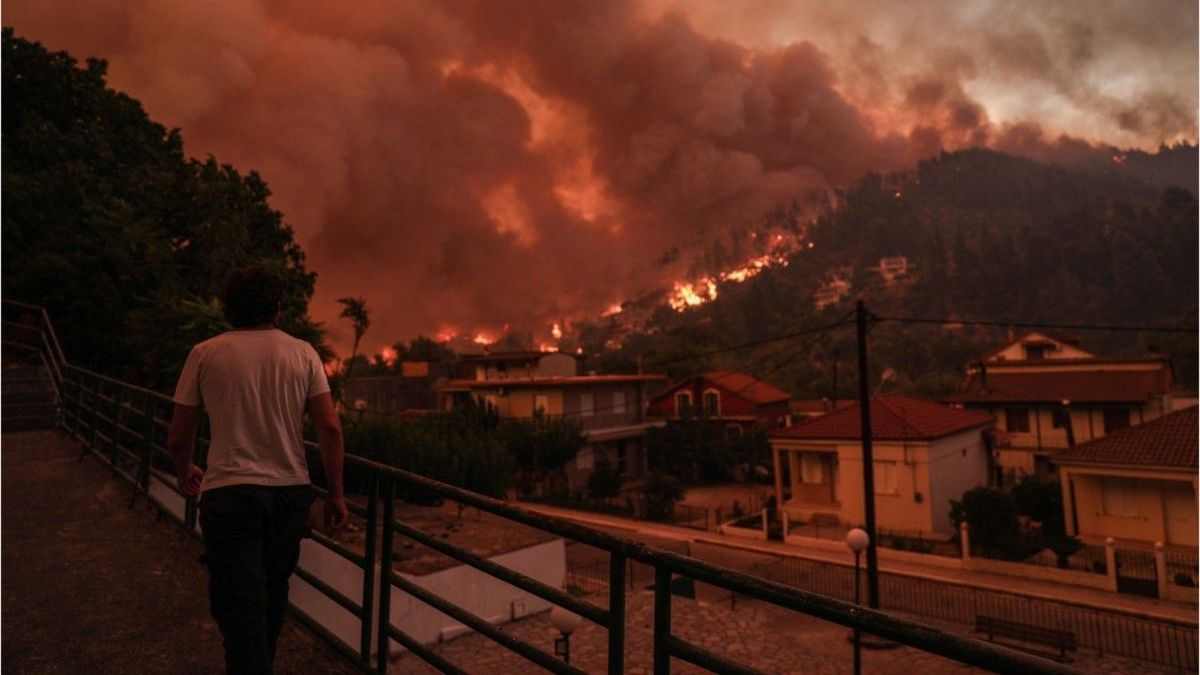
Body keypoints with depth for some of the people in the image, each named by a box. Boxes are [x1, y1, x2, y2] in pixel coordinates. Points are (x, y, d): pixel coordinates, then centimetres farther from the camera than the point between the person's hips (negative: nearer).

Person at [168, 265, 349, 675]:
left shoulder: (205, 354, -1)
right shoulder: (302, 353, 0)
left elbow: (178, 437, 3)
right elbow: (330, 428, -7)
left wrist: (184, 473, 25)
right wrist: (335, 494, 2)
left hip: (229, 492, -2)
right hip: (290, 491, 3)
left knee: (239, 605, 4)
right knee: (273, 592, 22)